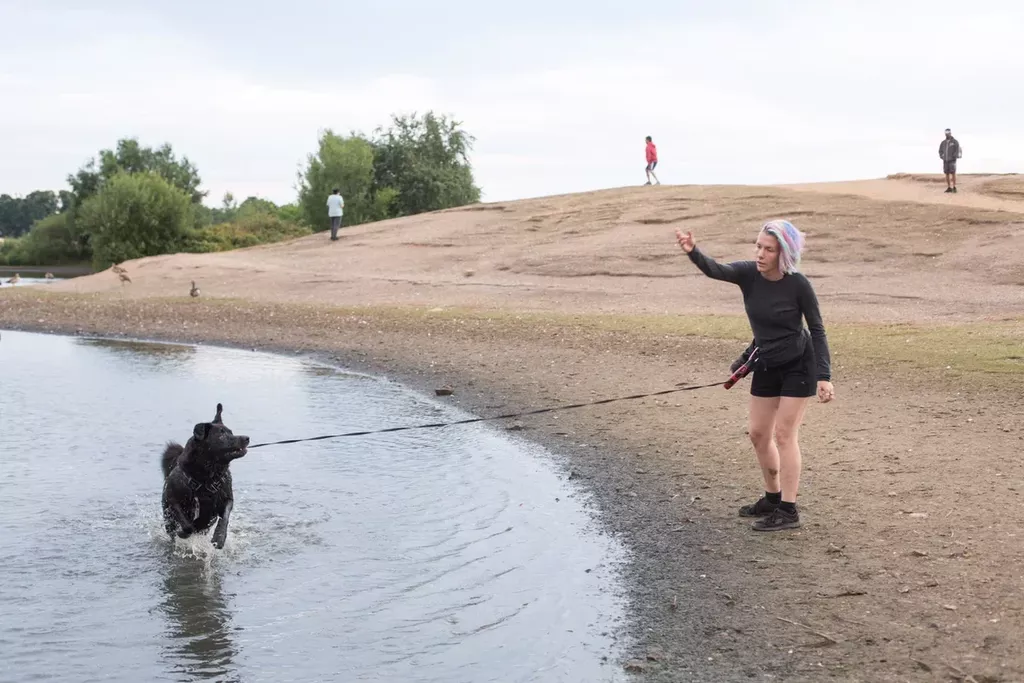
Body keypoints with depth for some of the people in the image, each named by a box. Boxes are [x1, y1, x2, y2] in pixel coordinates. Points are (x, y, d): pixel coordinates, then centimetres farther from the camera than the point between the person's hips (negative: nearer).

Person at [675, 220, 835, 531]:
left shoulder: (798, 285, -22)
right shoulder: (748, 274, -13)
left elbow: (817, 330, -13)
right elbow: (716, 270, -32)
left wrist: (824, 376, -18)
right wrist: (694, 252, -54)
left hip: (798, 365, -5)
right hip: (766, 365, 5)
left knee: (784, 434, -6)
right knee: (758, 434, 12)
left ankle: (788, 511, 2)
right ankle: (773, 498, 30)